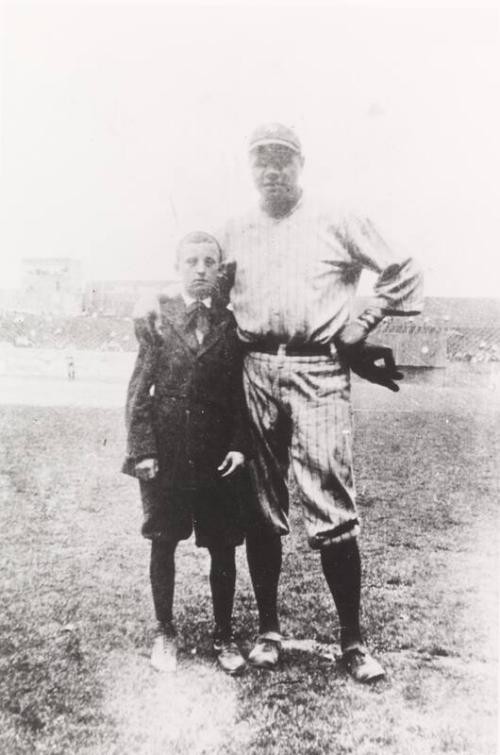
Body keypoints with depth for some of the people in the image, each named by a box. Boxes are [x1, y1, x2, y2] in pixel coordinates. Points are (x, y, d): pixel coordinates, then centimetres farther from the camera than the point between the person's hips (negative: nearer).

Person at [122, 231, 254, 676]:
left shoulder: (233, 321, 2)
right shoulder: (156, 318, 0)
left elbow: (242, 390, 3)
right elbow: (140, 389, -1)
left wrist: (239, 445, -6)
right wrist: (143, 448, -8)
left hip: (219, 450, 1)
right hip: (166, 448, 0)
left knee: (222, 547, 8)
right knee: (163, 543, 10)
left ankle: (224, 636, 26)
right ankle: (165, 633, 29)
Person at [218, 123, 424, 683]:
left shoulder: (336, 221, 7)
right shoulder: (234, 232, 15)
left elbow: (403, 274, 9)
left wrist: (362, 325, 2)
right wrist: (230, 335, 11)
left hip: (318, 370, -3)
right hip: (255, 370, 3)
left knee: (332, 512, -6)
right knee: (260, 509, 7)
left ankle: (352, 641, 9)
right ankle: (268, 630, 21)